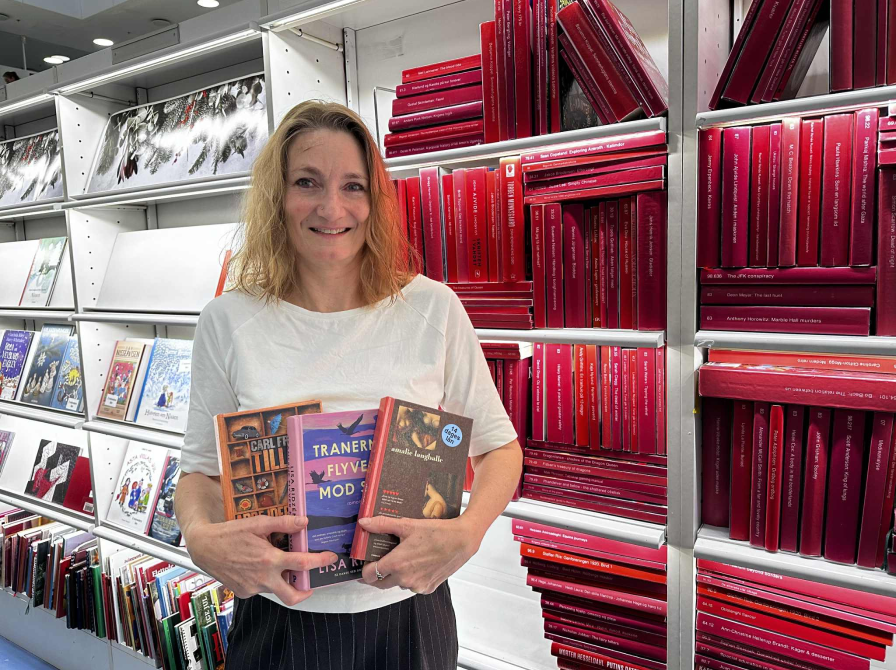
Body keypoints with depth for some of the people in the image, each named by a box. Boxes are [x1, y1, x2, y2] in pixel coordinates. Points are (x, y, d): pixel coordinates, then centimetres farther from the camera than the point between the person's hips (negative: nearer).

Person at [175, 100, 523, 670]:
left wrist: (464, 535, -20)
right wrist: (201, 538, -21)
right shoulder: (228, 322, -8)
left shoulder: (434, 309, -10)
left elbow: (499, 448, -3)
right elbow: (201, 471, 0)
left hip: (406, 613, 0)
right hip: (279, 617, 1)